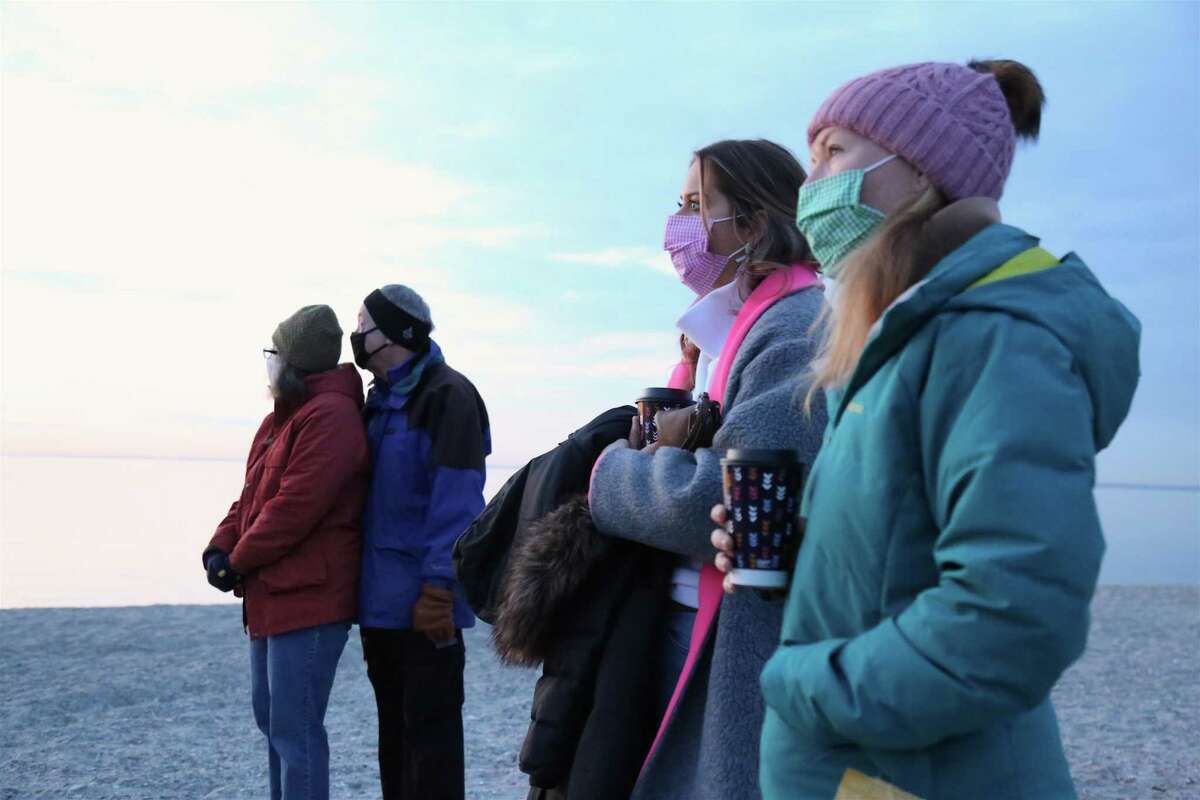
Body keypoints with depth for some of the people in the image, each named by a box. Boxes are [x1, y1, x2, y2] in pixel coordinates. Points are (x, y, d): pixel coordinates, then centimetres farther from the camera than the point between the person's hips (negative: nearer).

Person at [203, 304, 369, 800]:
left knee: (294, 729, -7)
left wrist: (239, 560, -13)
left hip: (307, 598, -11)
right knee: (271, 717, 19)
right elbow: (251, 496, 18)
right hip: (271, 596, 11)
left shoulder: (330, 415, -16)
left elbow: (296, 505, -22)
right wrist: (221, 546, 1)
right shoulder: (281, 418, 18)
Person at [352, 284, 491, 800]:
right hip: (380, 601, 9)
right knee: (394, 729, 17)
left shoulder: (447, 395, -10)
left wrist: (438, 588, -21)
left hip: (423, 602, -9)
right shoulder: (380, 400, 17)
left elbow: (455, 501, -17)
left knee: (429, 731, -2)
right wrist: (360, 585, 17)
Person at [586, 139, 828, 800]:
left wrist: (609, 473, -8)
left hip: (743, 651, -9)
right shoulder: (719, 333, 15)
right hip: (684, 624, 9)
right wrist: (653, 442, -3)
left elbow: (721, 502, -23)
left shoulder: (799, 330, -15)